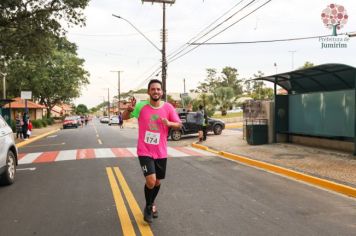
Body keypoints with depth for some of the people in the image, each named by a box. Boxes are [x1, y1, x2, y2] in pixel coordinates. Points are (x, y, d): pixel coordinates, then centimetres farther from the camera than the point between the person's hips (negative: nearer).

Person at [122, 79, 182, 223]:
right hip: (144, 151, -3)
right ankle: (148, 207, 13)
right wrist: (129, 109, -22)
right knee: (151, 181, -16)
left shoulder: (168, 107, -6)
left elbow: (179, 125, 1)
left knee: (158, 182, 16)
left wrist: (169, 123, -21)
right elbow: (124, 117, 0)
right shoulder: (141, 106, -9)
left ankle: (151, 203, 46)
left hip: (161, 152, 3)